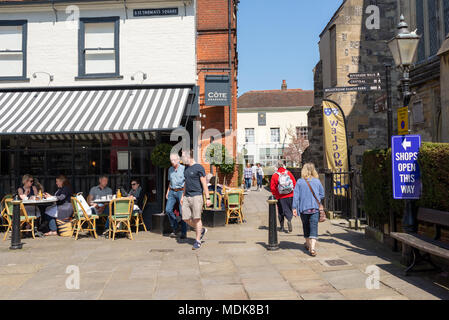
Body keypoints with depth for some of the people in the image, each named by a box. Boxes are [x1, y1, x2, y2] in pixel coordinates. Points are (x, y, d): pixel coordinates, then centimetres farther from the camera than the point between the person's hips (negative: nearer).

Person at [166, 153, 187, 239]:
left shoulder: (183, 169, -5)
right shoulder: (170, 169, 14)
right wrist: (167, 192, 15)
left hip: (181, 191, -5)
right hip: (172, 192, 5)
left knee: (182, 212, -4)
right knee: (168, 209, -7)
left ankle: (184, 232, 5)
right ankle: (175, 228, 10)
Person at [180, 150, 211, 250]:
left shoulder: (198, 167, -8)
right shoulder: (186, 168, 15)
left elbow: (204, 184, -9)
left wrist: (207, 198, -11)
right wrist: (183, 196, 23)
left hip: (196, 196, -7)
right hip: (187, 197, 7)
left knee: (197, 218, -4)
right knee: (186, 218, 4)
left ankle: (198, 241, 8)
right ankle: (202, 230, 26)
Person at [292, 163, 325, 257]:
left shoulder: (300, 182, -3)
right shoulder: (317, 181, 0)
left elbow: (296, 196, -6)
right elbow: (322, 195, 5)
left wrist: (294, 208, -4)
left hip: (303, 208, 1)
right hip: (315, 208, 0)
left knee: (306, 226, 18)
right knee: (314, 227, -3)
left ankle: (308, 244, 34)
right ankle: (312, 248, -14)